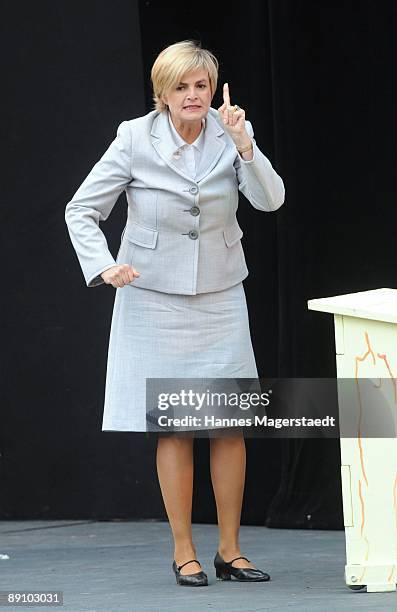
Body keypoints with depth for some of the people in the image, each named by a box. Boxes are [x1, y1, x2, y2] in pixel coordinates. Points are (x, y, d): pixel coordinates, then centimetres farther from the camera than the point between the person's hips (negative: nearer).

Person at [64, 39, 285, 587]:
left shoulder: (231, 132, -2)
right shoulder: (135, 139, -9)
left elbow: (270, 199, -14)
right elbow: (82, 209, -3)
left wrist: (245, 146, -26)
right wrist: (104, 267, -16)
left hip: (220, 296, 3)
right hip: (157, 299, -2)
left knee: (231, 423, 2)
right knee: (174, 427, 0)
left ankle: (230, 550, 13)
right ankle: (184, 553, 9)